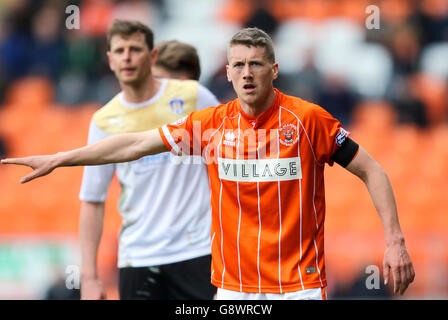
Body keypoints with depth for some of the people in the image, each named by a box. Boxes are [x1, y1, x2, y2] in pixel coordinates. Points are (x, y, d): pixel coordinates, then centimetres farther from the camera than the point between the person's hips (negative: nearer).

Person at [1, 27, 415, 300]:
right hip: (233, 286, 3)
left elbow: (371, 170, 1)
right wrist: (58, 160, 11)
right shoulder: (211, 123, 4)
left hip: (299, 286, -3)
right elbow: (136, 143, 10)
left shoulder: (309, 119, -5)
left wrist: (395, 241, -7)